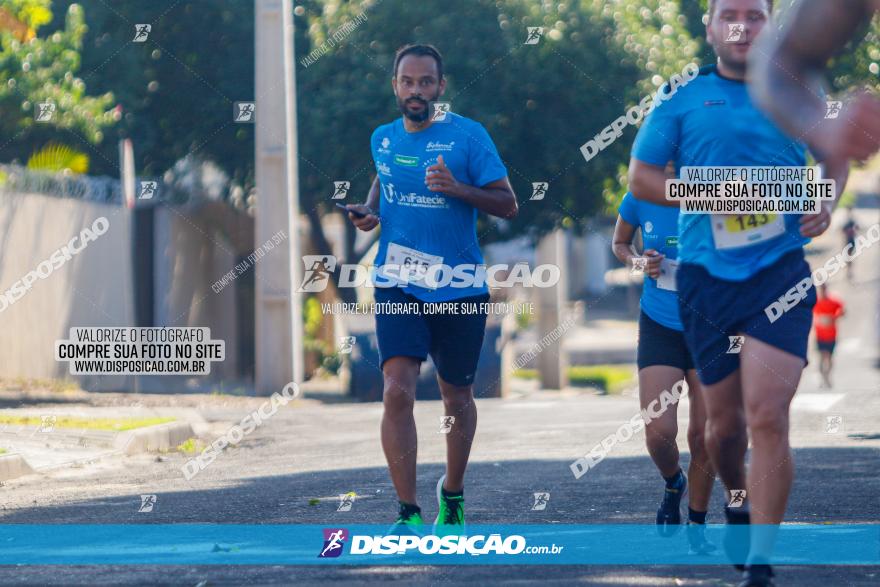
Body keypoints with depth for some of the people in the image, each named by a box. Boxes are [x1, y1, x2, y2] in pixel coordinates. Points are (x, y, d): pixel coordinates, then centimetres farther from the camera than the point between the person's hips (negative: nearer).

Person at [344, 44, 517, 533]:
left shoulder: (467, 135, -7)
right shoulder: (382, 139, 6)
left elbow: (507, 204, -7)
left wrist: (458, 189, -23)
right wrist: (369, 210, 8)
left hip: (458, 287, -2)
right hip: (398, 286, 2)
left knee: (456, 396, 11)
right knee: (397, 390, -16)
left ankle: (452, 493, 36)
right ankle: (408, 513, -14)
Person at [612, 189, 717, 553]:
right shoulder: (640, 199, -7)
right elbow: (619, 243, 12)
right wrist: (638, 262, -9)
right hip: (659, 328, 1)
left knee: (703, 435, -2)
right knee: (659, 432, -12)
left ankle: (697, 525, 19)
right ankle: (673, 483, 23)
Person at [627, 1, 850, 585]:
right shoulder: (682, 101, 7)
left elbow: (837, 153, 24)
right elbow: (641, 177, 3)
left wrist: (826, 200, 3)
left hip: (781, 270, -1)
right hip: (707, 276, 1)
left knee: (768, 417, -15)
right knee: (725, 421, 9)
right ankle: (737, 504, 41)